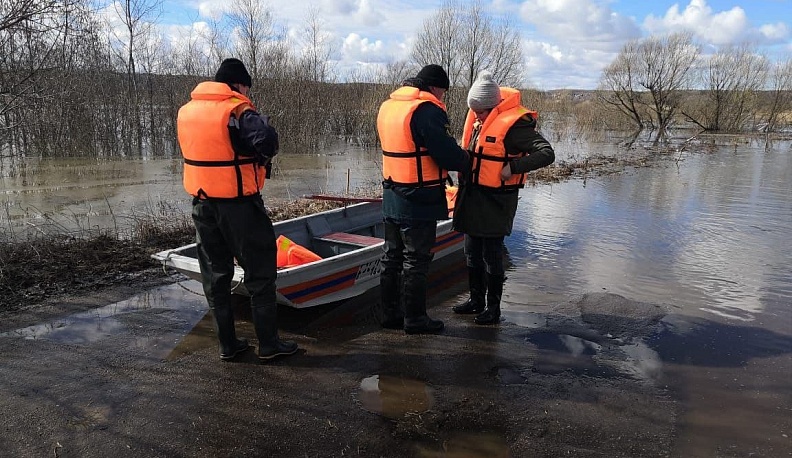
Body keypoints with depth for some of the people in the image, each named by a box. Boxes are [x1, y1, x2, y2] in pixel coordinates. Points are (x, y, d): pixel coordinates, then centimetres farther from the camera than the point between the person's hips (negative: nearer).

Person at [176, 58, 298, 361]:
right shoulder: (236, 111, -14)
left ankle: (227, 344, 21)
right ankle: (268, 344, 11)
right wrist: (263, 157, -10)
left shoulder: (186, 111, 9)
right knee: (259, 273, 5)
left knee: (215, 274, 14)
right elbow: (266, 139, -30)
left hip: (202, 203, 7)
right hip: (239, 204, -7)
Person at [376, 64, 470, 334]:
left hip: (392, 198, 8)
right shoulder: (426, 110, -18)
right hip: (419, 201, -8)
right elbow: (447, 153, -19)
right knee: (416, 261, 3)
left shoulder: (388, 106, 10)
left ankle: (390, 313, 27)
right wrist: (467, 161, 2)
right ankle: (414, 319, 14)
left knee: (392, 257, 16)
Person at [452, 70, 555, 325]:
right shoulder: (477, 116, 6)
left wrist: (513, 167, -28)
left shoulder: (514, 123, -18)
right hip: (473, 196, 8)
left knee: (492, 255, 2)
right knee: (472, 253, 16)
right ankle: (476, 300, 32)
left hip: (496, 200, -8)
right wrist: (464, 184, 12)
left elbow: (547, 154, -23)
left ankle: (493, 307, 18)